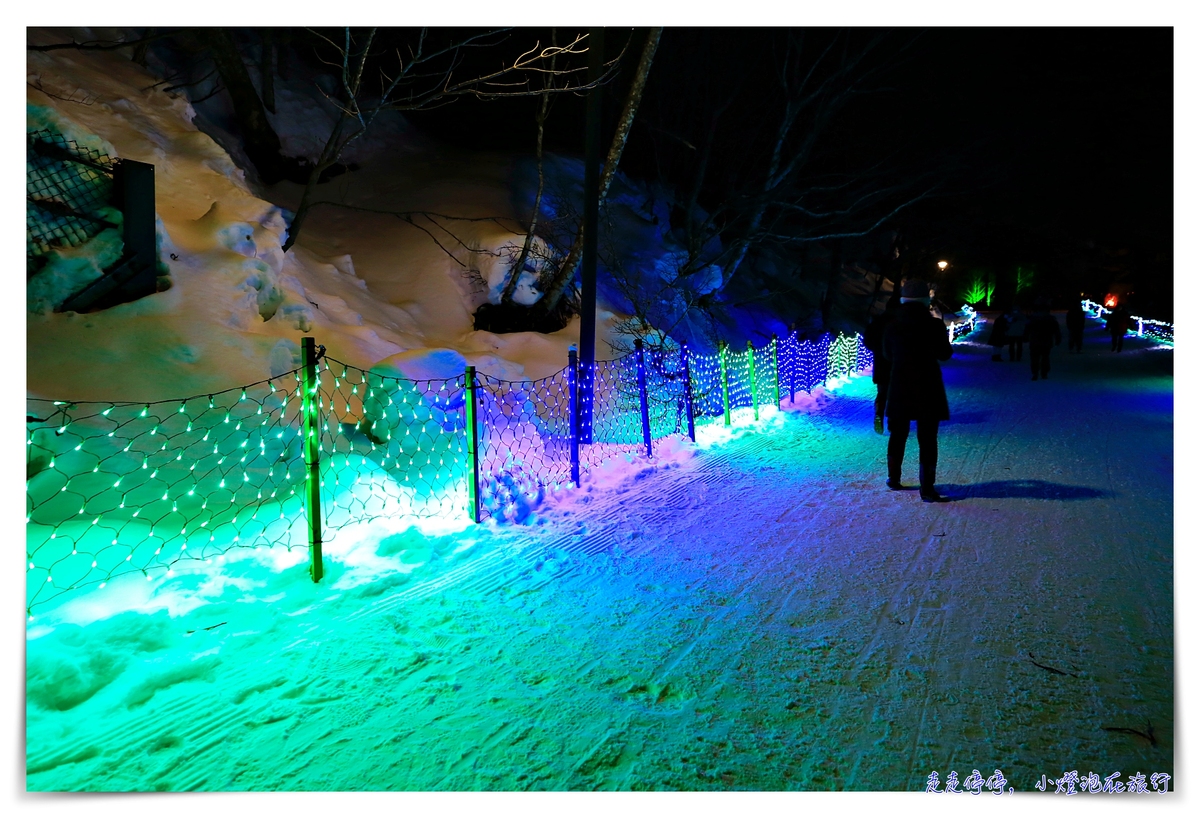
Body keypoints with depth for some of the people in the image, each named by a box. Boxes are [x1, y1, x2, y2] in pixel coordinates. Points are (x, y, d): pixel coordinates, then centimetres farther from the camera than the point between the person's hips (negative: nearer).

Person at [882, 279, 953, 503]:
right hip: (928, 389, -3)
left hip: (900, 387, 3)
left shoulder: (892, 327, -3)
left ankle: (894, 478, 29)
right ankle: (927, 488, -3)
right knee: (927, 438, 0)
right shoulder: (935, 325, -10)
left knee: (898, 434, 17)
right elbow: (945, 354, 1)